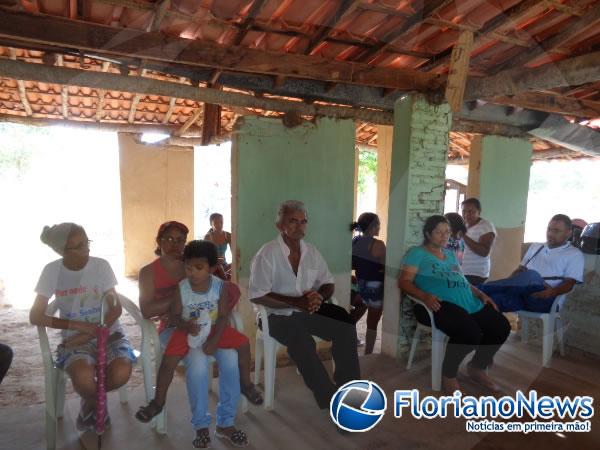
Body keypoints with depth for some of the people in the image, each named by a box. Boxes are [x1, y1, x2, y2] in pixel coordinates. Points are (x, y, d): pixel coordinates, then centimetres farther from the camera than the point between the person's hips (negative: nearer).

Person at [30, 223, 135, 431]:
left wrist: (91, 333, -18)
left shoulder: (101, 265, -7)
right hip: (75, 338, 0)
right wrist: (80, 325, -18)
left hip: (108, 333, 1)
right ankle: (92, 399, 6)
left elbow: (116, 308, -6)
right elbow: (36, 316, -8)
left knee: (121, 374, -29)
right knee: (83, 378, -33)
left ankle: (92, 400, 9)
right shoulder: (52, 271, -6)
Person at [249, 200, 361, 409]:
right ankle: (330, 398, -15)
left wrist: (320, 296, -14)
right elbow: (257, 296, -18)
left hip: (310, 310, 5)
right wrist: (297, 302, -24)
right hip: (280, 314, -5)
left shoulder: (312, 252, 6)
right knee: (303, 342, -32)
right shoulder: (267, 254, -12)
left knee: (345, 327, -18)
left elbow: (328, 284, 12)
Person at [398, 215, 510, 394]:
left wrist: (480, 293, 12)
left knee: (502, 326, -8)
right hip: (441, 304, -8)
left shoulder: (450, 254, 28)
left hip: (469, 302, 8)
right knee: (470, 333, -32)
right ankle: (448, 375, -7)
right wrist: (425, 296, -23)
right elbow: (404, 282, -5)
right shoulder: (417, 253, 4)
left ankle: (477, 368, 15)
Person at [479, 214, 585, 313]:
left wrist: (551, 293, -21)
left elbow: (569, 283, 0)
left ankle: (481, 290, -46)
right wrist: (509, 282, 3)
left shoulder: (574, 254, 12)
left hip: (544, 299, -5)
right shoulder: (535, 247, 28)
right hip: (521, 292, 5)